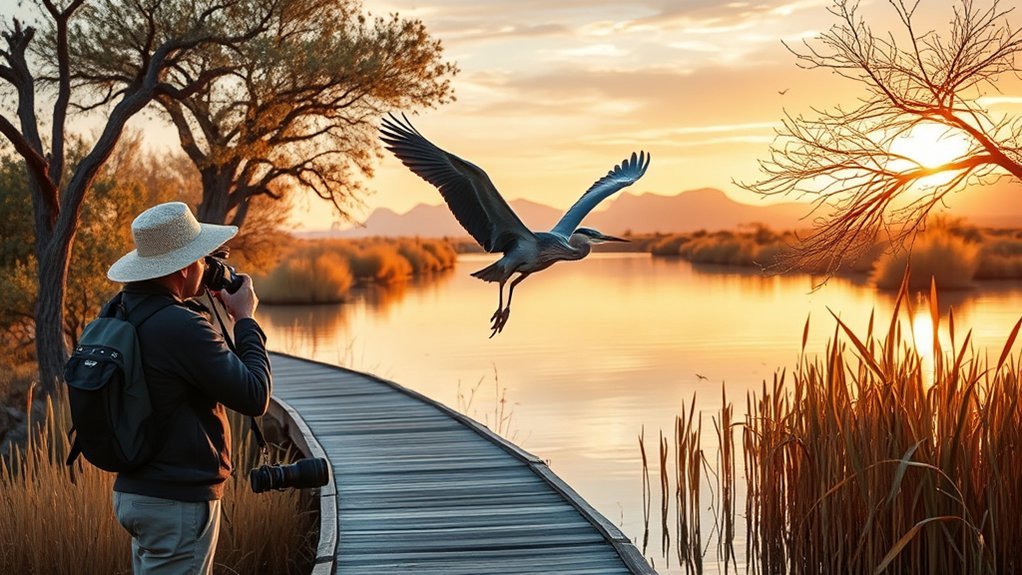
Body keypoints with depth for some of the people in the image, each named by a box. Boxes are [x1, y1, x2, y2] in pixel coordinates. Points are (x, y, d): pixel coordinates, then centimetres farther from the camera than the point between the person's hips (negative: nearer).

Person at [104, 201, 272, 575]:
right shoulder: (183, 327, -22)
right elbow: (256, 397, -17)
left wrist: (192, 303, 13)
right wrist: (245, 318, -7)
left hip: (133, 492, 9)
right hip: (179, 502, -9)